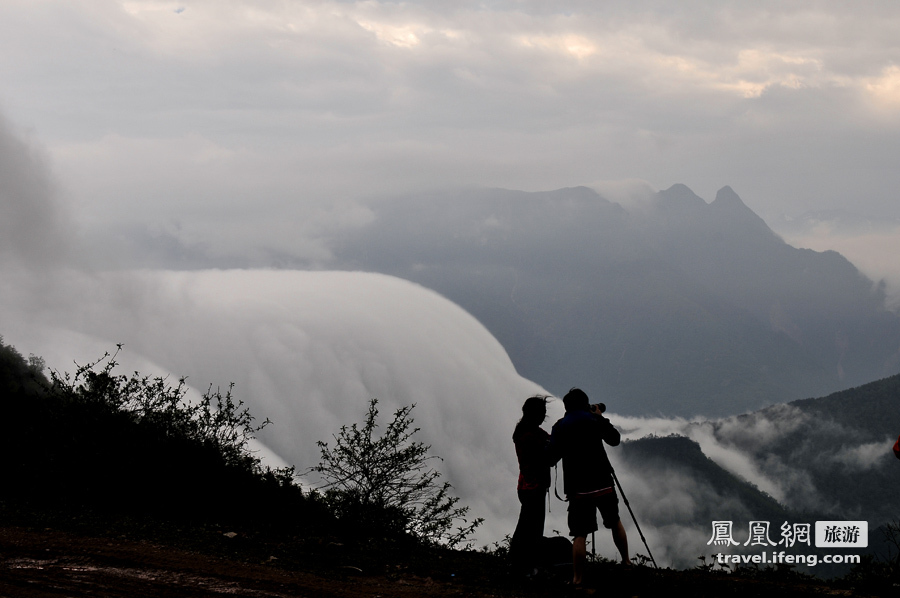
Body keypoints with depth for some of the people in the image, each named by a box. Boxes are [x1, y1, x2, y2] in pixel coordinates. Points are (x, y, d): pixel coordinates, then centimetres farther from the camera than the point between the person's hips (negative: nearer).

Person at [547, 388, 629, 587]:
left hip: (578, 489, -1)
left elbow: (551, 457, 1)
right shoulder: (594, 420, 0)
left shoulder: (559, 427, 1)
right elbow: (614, 439, 12)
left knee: (580, 534, 0)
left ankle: (577, 579, -7)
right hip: (603, 484, 1)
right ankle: (626, 562, 30)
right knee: (615, 522, 23)